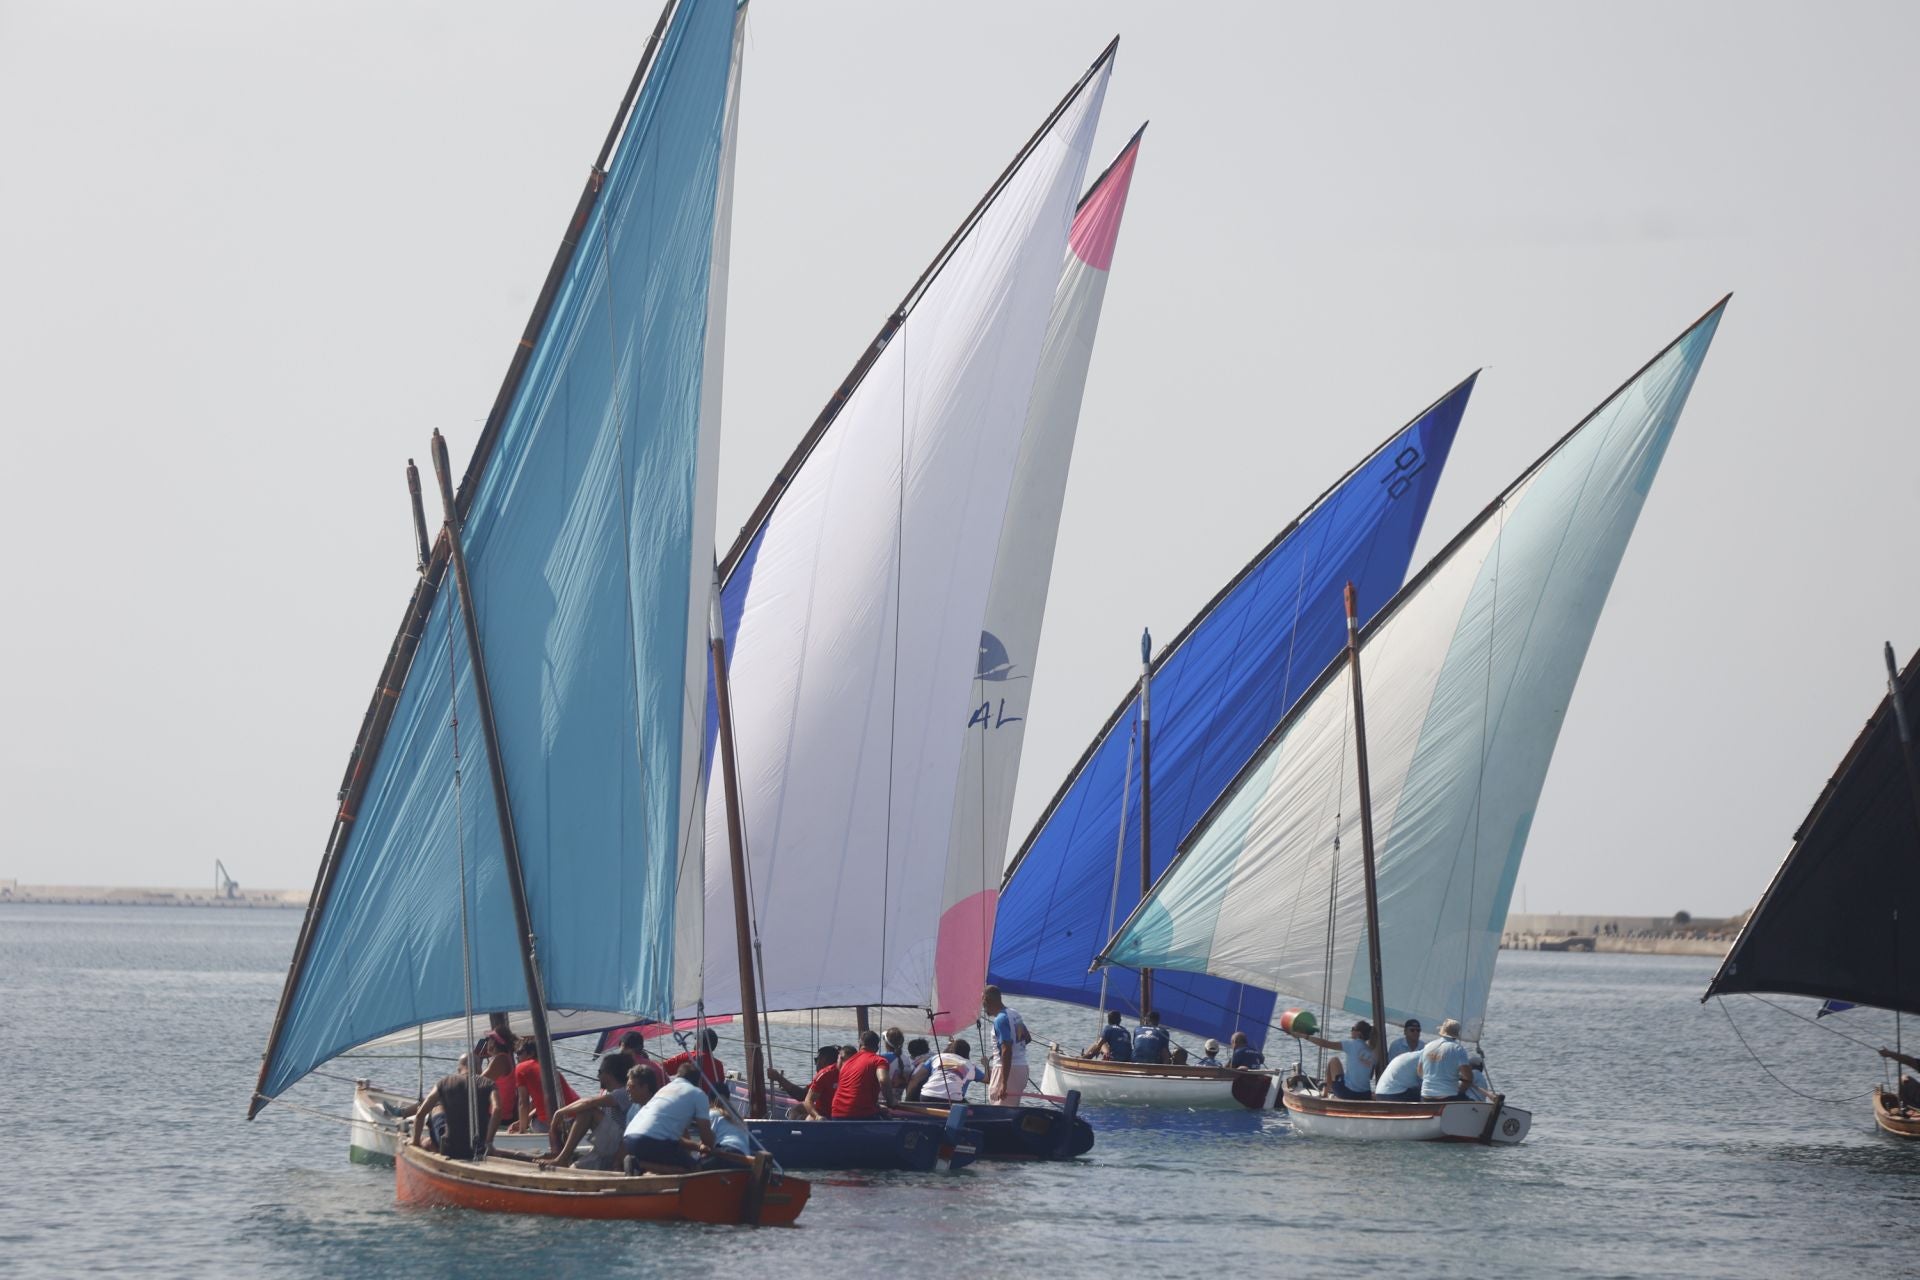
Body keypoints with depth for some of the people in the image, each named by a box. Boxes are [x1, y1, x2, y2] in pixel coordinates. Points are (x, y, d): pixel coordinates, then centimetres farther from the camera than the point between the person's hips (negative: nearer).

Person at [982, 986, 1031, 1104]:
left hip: (1007, 1068, -9)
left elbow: (1007, 1051, -23)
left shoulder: (1000, 1020, -16)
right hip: (1022, 1066, 9)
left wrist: (1004, 1084, -24)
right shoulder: (1015, 1015, 11)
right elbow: (1027, 1038, 24)